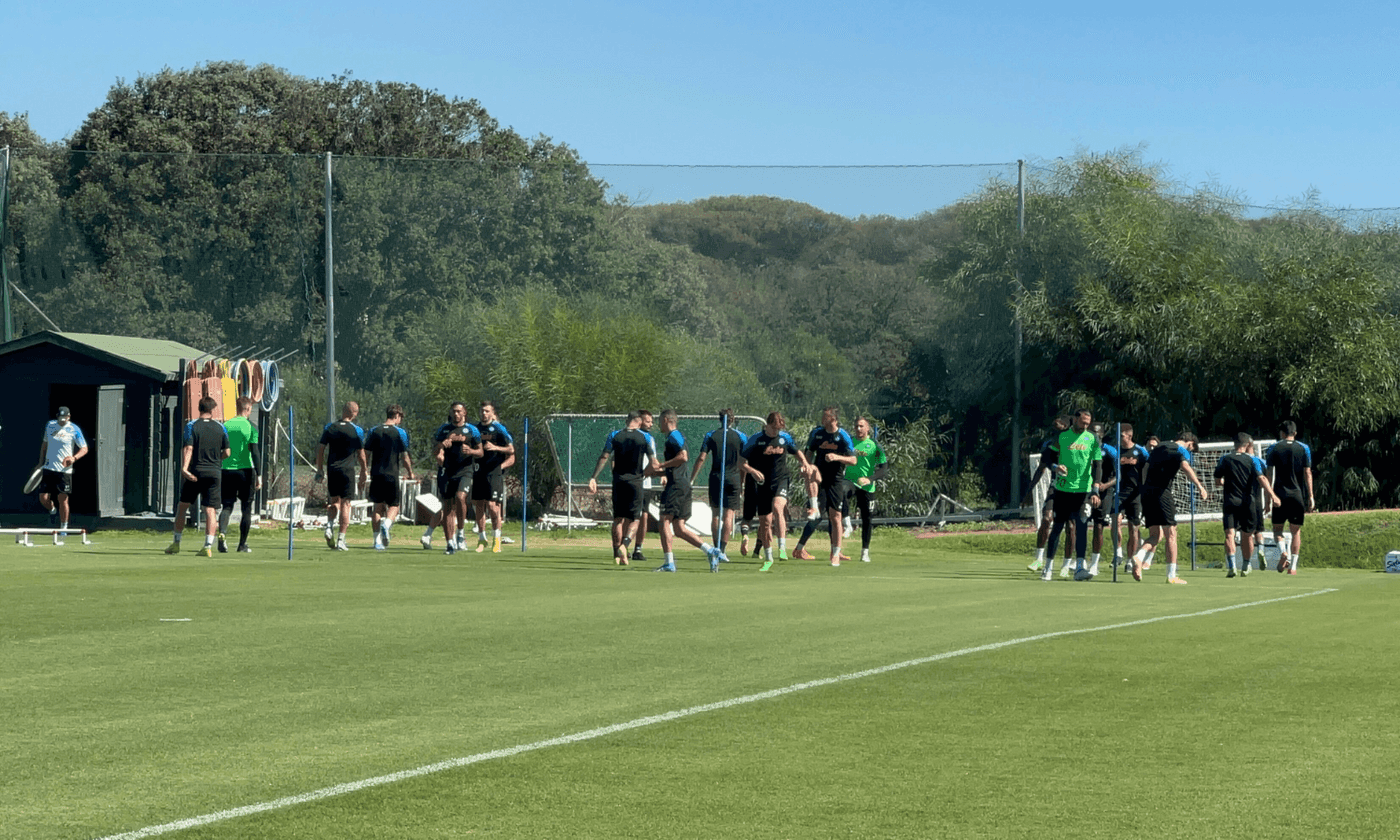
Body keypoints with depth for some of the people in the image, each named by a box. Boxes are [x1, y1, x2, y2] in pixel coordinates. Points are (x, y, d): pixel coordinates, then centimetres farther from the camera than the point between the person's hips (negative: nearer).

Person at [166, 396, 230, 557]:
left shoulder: (191, 426, -3)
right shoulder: (220, 428, 4)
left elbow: (188, 448, -15)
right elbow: (227, 452, 5)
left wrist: (184, 467, -23)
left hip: (194, 473, -1)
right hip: (214, 473, 1)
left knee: (182, 506, 12)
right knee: (210, 510, 1)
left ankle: (176, 543, 15)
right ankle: (208, 546, -8)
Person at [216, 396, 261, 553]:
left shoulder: (225, 426, 5)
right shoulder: (251, 427, -5)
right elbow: (254, 452, -11)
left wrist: (216, 472, 15)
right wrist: (259, 475, -9)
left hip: (226, 470, 3)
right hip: (246, 470, -3)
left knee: (227, 506, 4)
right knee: (246, 508, 8)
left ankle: (222, 533, -23)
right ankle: (242, 544, 11)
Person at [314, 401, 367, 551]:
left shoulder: (329, 428, 4)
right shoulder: (357, 431, -4)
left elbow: (320, 449, 5)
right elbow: (361, 455, 0)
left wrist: (320, 470, 14)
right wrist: (363, 473, 12)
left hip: (331, 470, 3)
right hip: (348, 471, -3)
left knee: (334, 500, 18)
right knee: (345, 504, 1)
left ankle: (329, 527, -7)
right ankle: (341, 540, -2)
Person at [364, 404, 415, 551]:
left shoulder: (374, 431, 6)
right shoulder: (400, 432, -3)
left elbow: (366, 454, 5)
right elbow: (404, 457, -3)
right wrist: (410, 473, 12)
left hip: (376, 474, 3)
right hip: (392, 475, -3)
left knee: (378, 507, 9)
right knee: (394, 506, 9)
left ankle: (378, 541, 4)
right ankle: (386, 524, -22)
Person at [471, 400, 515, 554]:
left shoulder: (499, 429, -2)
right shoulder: (476, 429, 13)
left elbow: (511, 449, -5)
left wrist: (496, 448, -19)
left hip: (494, 472, -5)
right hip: (479, 472, 5)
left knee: (492, 505, -11)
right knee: (479, 506, 5)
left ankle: (496, 539, 2)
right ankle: (481, 539, 14)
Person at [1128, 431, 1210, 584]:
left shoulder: (1158, 447, 23)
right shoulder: (1182, 451, 1)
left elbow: (1146, 468, 29)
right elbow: (1185, 466, -20)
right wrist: (1199, 486, -29)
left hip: (1146, 492, 7)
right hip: (1161, 493, -7)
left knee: (1155, 535, 11)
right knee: (1171, 534, 1)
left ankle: (1138, 556, -18)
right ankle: (1171, 576, -1)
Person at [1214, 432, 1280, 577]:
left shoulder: (1224, 460, 4)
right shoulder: (1252, 460, 0)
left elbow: (1218, 482, 9)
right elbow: (1261, 479, -12)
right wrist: (1273, 495, -17)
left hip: (1229, 501, 0)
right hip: (1247, 502, 0)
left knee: (1229, 534, -8)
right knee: (1247, 535, 15)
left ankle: (1231, 565, -28)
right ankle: (1245, 567, 26)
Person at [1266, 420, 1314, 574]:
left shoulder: (1274, 449, 2)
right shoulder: (1304, 448, 4)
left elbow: (1269, 475, 0)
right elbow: (1307, 473, 0)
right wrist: (1310, 497, 2)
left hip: (1280, 495, -1)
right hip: (1298, 495, 1)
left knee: (1277, 529, 10)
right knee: (1296, 531, 8)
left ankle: (1283, 552, -19)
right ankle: (1293, 566, 5)